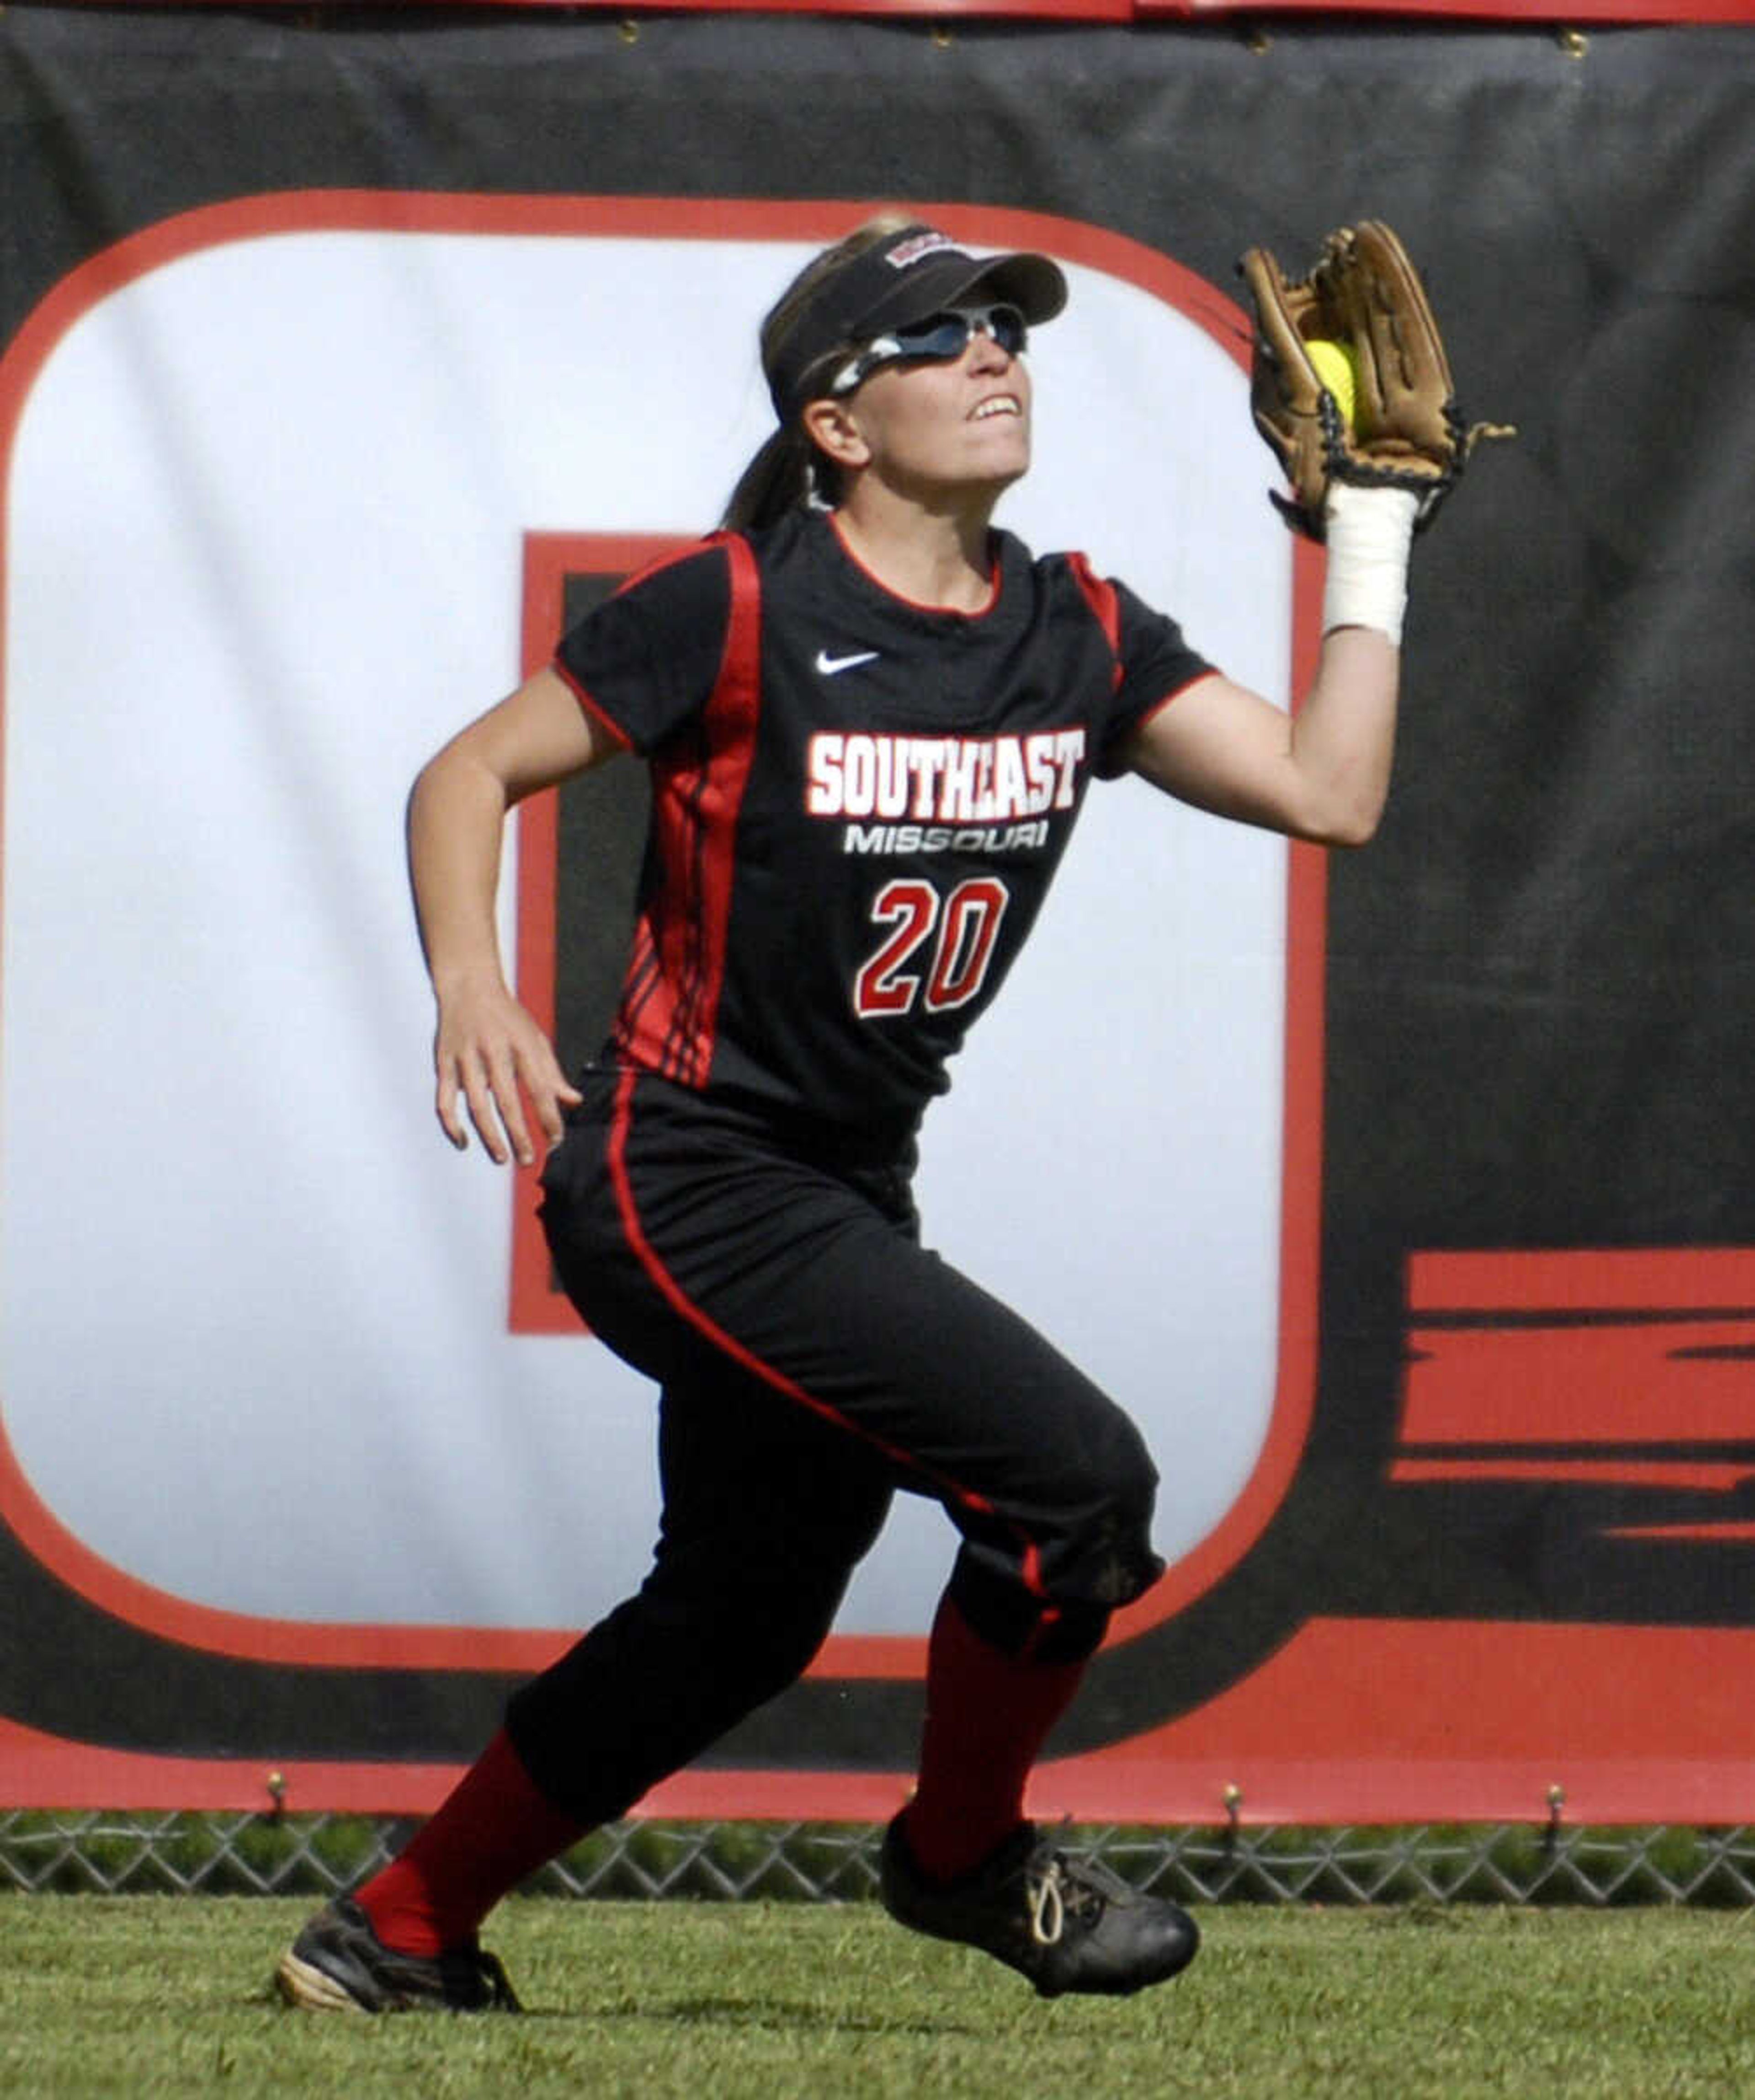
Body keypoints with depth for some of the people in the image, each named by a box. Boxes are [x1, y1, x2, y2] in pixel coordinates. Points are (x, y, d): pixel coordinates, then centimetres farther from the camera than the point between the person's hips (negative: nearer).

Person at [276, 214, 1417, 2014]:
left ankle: (397, 1933, 31)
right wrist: (470, 987, -25)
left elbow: (1328, 790, -1)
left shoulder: (1077, 638, 4)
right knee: (1073, 1469, -19)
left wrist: (1371, 532, -2)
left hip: (849, 1191, 8)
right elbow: (467, 775, -9)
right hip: (683, 1180, -8)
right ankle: (962, 1852, 6)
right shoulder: (740, 610, -14)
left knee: (742, 1617, 17)